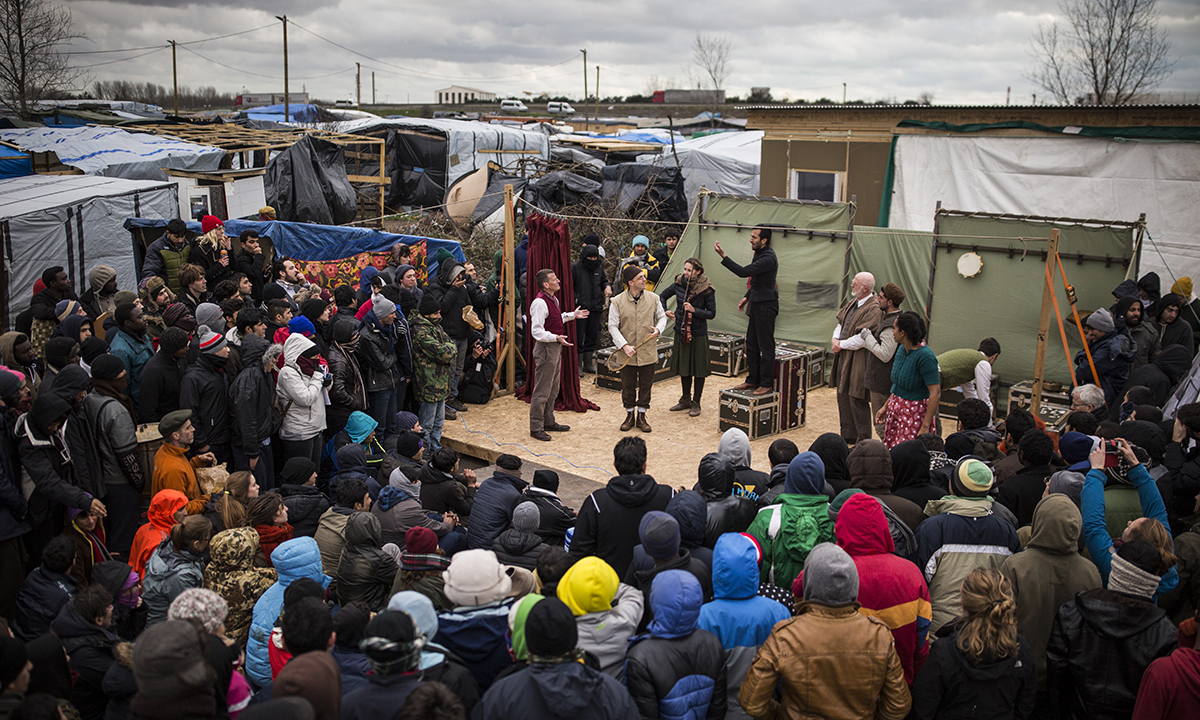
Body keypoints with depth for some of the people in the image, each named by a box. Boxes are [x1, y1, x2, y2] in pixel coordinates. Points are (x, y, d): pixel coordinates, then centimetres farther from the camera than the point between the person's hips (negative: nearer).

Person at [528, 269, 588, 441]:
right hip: (545, 349, -10)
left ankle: (549, 422, 32)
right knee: (542, 391, -2)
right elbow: (537, 331, -25)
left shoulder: (553, 299, 10)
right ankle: (536, 428, 7)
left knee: (553, 388, 19)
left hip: (556, 347, 10)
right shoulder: (540, 303, -22)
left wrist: (572, 315, 25)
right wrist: (556, 337, -34)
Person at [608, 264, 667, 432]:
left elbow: (662, 317, 12)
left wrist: (658, 329, -10)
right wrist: (624, 346, -15)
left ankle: (641, 416, 24)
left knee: (645, 385, 9)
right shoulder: (617, 302, -9)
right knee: (628, 385, 9)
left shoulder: (653, 298, -2)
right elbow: (613, 326, -6)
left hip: (648, 353, 2)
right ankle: (630, 415, 26)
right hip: (627, 354, -2)